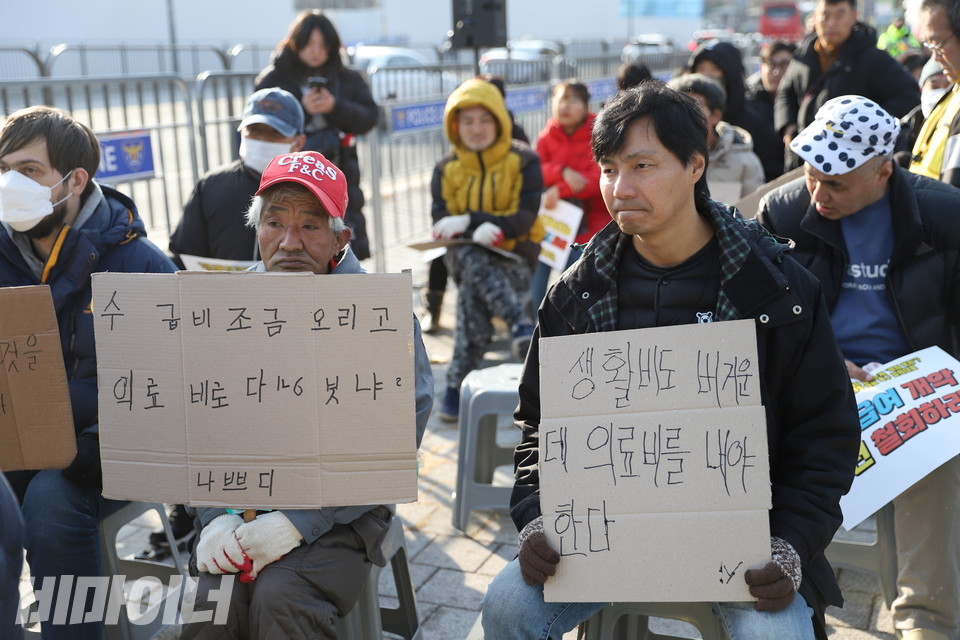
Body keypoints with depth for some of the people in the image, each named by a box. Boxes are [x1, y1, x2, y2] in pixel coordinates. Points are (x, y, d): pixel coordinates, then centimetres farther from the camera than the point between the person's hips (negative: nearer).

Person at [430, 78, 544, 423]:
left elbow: (525, 216, -14)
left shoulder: (523, 161, -1)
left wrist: (469, 220, -28)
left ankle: (457, 384, -28)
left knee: (472, 291, -33)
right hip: (464, 256, 2)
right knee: (472, 259, -35)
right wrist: (478, 231, -28)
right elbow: (441, 223, -4)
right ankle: (521, 325, -41)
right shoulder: (446, 170, 7)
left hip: (514, 257, -2)